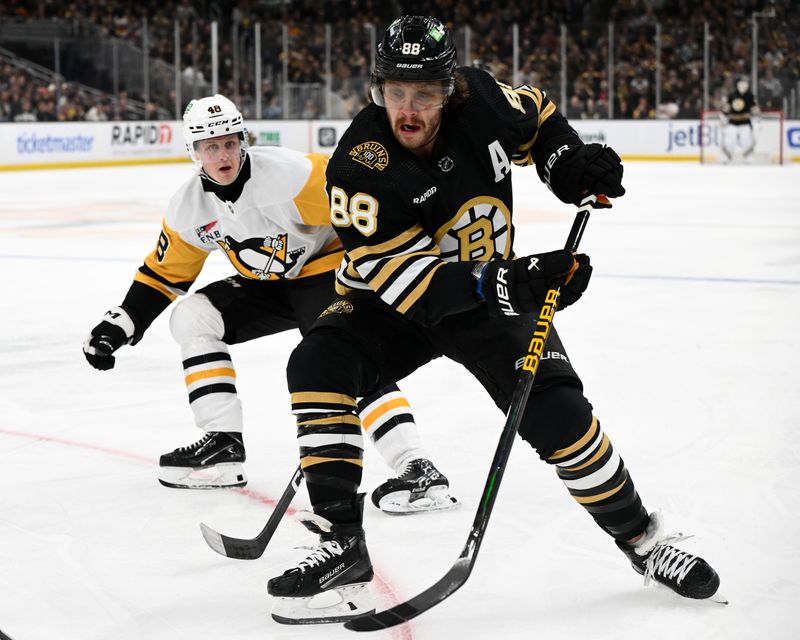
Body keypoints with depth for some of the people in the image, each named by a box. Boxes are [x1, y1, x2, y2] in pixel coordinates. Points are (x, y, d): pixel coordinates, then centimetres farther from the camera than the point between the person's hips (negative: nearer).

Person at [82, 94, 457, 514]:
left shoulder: (288, 173, -26)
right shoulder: (188, 208, -4)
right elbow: (164, 274, 8)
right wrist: (119, 325, 3)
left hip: (328, 268, -8)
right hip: (269, 286, 8)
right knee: (192, 317, 0)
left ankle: (419, 471, -36)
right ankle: (224, 445, 2)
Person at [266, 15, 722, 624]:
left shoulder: (480, 100, -17)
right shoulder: (359, 167, -27)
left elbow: (538, 116, 7)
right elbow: (401, 274, -32)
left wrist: (571, 164, -12)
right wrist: (506, 283, -41)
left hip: (491, 289, 1)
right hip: (395, 299, -1)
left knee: (555, 409, -16)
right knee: (320, 364, -28)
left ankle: (640, 536, 8)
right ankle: (342, 548, -23)